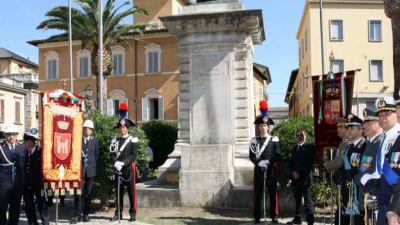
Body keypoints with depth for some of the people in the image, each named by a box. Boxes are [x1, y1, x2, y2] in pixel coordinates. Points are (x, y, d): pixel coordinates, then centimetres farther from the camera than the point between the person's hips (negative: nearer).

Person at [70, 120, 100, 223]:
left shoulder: (94, 141, 10)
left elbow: (97, 156, 11)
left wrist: (94, 167, 4)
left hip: (90, 170, 2)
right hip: (80, 169, -2)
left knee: (88, 193, 6)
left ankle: (86, 214, 15)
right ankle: (78, 214, -5)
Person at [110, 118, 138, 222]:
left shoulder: (133, 140, 1)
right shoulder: (115, 140, 12)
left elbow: (133, 155, -8)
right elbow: (112, 154, 5)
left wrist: (123, 163, -18)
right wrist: (115, 163, -14)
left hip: (129, 168, -3)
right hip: (117, 169, 3)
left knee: (131, 191, -1)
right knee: (118, 191, 7)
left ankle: (133, 214, 4)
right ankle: (118, 213, 14)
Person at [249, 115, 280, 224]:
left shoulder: (274, 139, 6)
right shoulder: (254, 140, 7)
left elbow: (277, 155, 2)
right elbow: (251, 156, 0)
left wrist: (269, 162, -12)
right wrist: (259, 162, -16)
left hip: (271, 170, 0)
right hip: (258, 169, 0)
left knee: (272, 193, 3)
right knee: (257, 194, 1)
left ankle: (274, 216, 12)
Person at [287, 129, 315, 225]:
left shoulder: (310, 147, -2)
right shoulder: (294, 148, 19)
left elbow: (310, 163, -9)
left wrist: (299, 173, -11)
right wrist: (293, 172, 0)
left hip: (305, 178, -6)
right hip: (295, 178, 6)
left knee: (308, 201, -6)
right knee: (297, 200, 10)